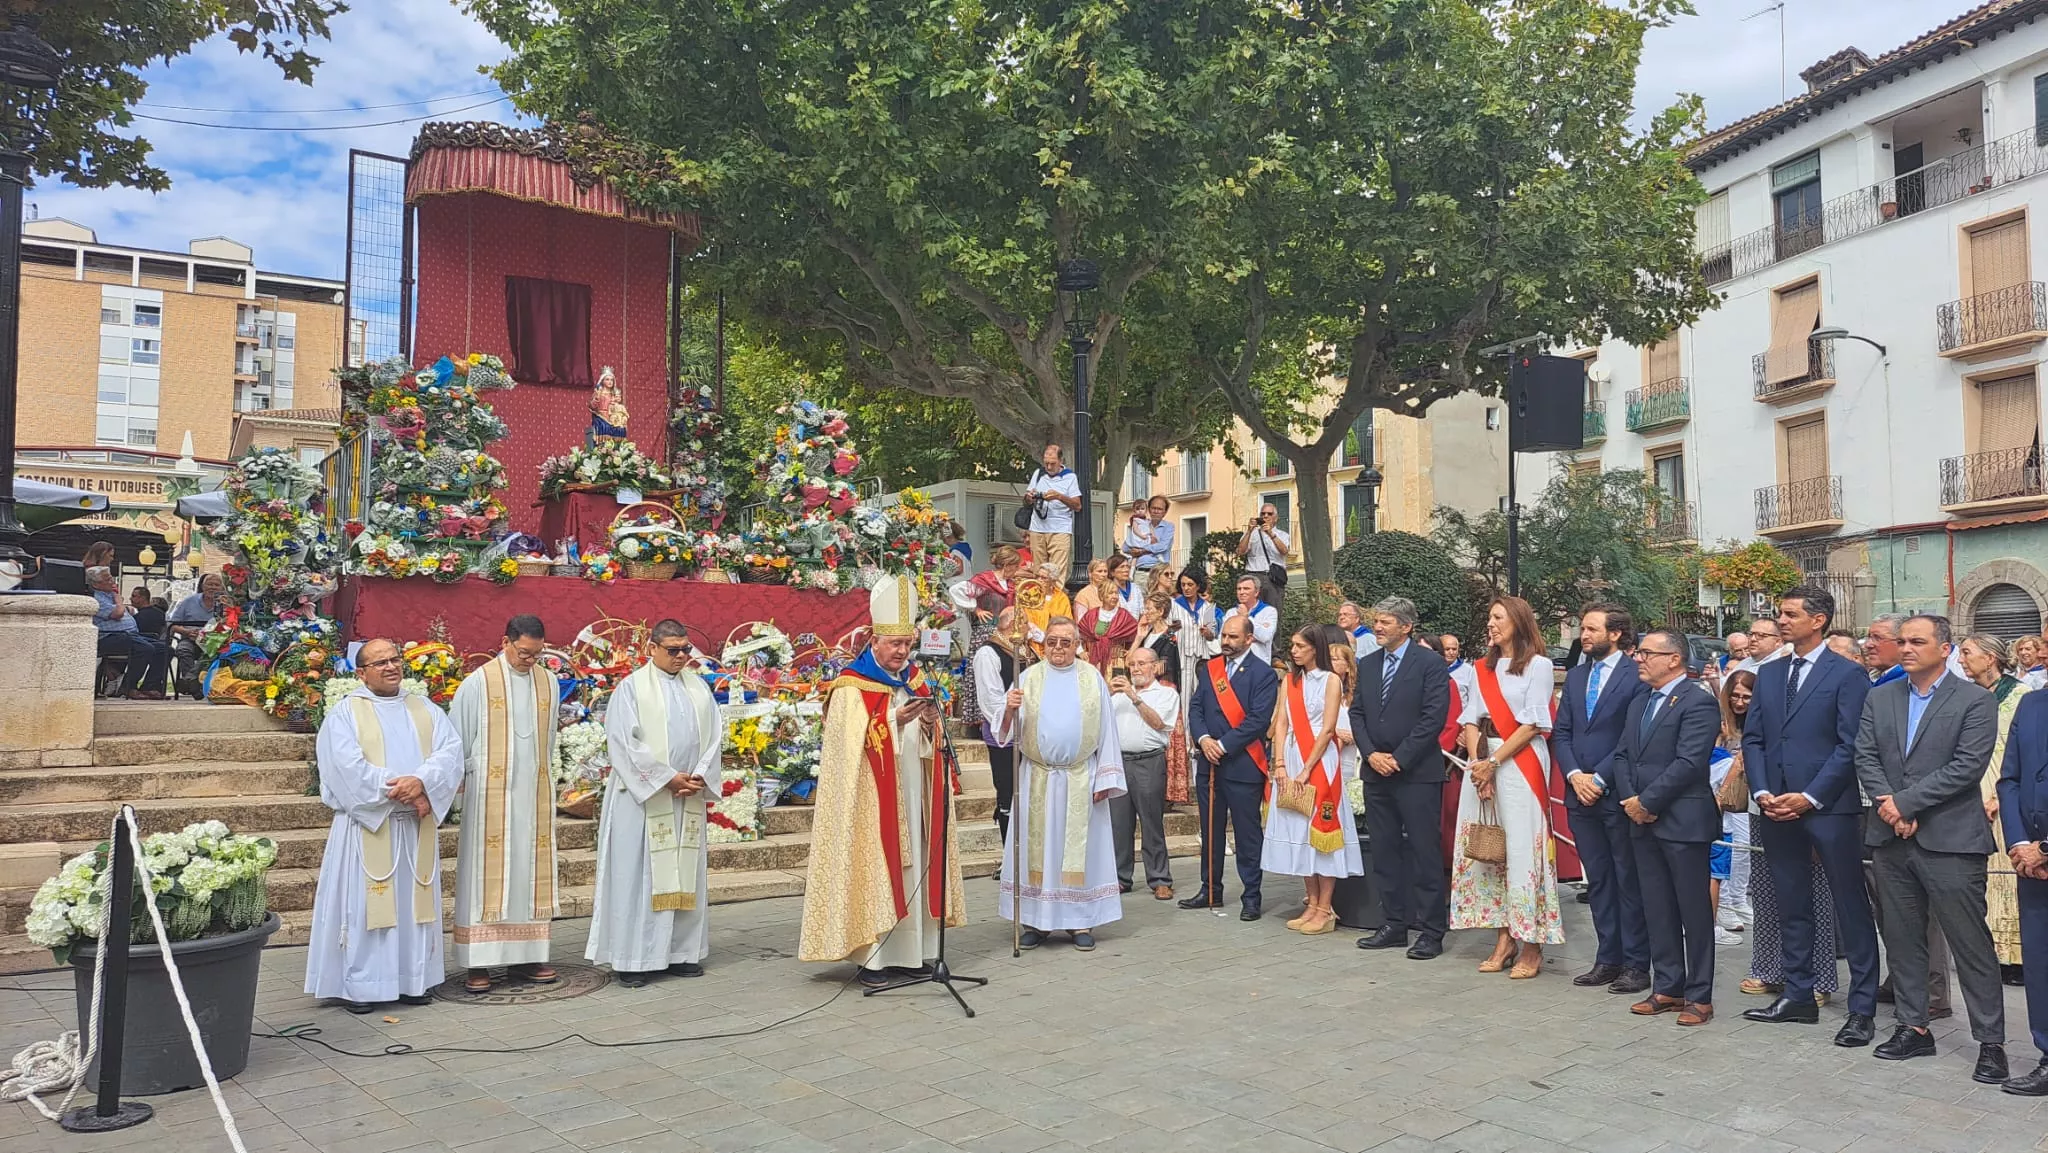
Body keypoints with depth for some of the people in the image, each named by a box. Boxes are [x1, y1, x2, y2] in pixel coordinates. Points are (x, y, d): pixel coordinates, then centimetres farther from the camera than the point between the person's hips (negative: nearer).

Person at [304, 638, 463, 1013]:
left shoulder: (425, 710, 13)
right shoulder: (344, 712, 1)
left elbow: (451, 750, -1)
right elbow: (349, 766, -13)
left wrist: (421, 781, -20)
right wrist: (402, 794, -17)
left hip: (416, 827, 4)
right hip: (367, 824, -4)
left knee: (413, 902, 8)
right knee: (362, 903, -1)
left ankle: (412, 979, 16)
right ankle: (357, 984, 7)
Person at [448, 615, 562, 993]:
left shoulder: (548, 684, 8)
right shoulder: (478, 683, -6)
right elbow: (457, 739, -1)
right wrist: (466, 779, -1)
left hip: (535, 793, 4)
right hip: (490, 793, -4)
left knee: (530, 872, 7)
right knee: (486, 872, -2)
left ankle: (525, 955, 14)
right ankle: (477, 962, 2)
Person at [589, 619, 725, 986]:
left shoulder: (699, 687, 11)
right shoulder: (632, 687, -3)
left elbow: (714, 735, 9)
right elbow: (624, 741, -11)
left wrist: (700, 776, -7)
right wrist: (668, 778, -14)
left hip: (689, 799, 5)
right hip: (643, 796, -5)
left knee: (685, 874, 8)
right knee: (638, 874, -2)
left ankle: (681, 952, 15)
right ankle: (633, 959, 5)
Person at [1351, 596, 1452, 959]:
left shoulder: (1430, 663, -6)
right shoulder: (1366, 664, 12)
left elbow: (1434, 717, -12)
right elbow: (1356, 712, 12)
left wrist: (1399, 758, -14)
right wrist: (1371, 754, -3)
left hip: (1417, 774, -6)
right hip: (1376, 772, 6)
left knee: (1423, 851, -2)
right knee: (1384, 852, 10)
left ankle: (1432, 930, 6)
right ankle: (1393, 925, 19)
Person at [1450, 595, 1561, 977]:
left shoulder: (1538, 665, -3)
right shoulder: (1483, 668, 15)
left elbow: (1533, 724, -9)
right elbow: (1471, 719, 9)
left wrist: (1494, 763, -13)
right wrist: (1476, 762, -7)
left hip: (1520, 763, -6)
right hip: (1482, 763, 6)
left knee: (1522, 850, -5)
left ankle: (1531, 947, 3)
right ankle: (1504, 940, 13)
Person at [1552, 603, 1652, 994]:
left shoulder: (1636, 677, -7)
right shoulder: (1575, 676, 13)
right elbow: (1561, 732, 11)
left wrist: (1599, 778, -13)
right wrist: (1575, 776, -3)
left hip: (1618, 795, -6)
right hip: (1580, 793, 6)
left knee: (1629, 881, 2)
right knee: (1597, 880, 11)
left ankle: (1636, 964, 9)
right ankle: (1608, 959, 19)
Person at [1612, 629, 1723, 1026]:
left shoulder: (1698, 703, -10)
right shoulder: (1639, 704, 17)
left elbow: (1689, 763, -18)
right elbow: (1622, 755, 14)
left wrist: (1646, 801, -16)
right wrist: (1630, 800, -3)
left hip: (1683, 822, -8)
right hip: (1643, 822, 8)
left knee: (1694, 910, 2)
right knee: (1657, 910, 12)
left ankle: (1699, 995, 11)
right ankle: (1667, 988, 21)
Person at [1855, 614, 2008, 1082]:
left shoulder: (1975, 701, -4)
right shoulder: (1880, 698, 11)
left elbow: (1968, 766, -13)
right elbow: (1865, 757, 5)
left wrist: (1905, 802, -15)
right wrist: (1887, 804, -11)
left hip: (1950, 839, -5)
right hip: (1891, 838, 5)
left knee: (1972, 945, 0)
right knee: (1902, 938, 12)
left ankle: (1990, 1041, 10)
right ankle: (1913, 1027, 23)